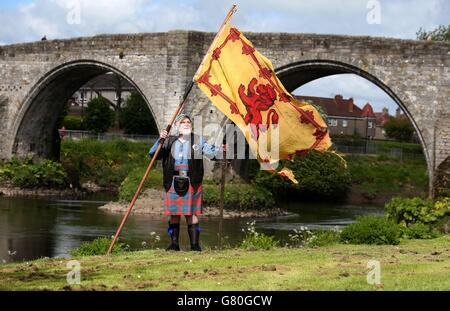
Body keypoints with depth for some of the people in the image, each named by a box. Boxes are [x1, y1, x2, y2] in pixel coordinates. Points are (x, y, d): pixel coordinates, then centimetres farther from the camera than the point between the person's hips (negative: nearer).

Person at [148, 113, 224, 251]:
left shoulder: (198, 141, 7)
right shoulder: (170, 141, 9)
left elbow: (211, 153, -2)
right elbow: (152, 154, 6)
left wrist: (219, 150, -23)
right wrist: (160, 140, -8)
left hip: (191, 183, -1)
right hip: (172, 182, 2)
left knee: (191, 214, -3)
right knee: (174, 214, 5)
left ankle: (195, 244, 1)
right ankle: (174, 244, 12)